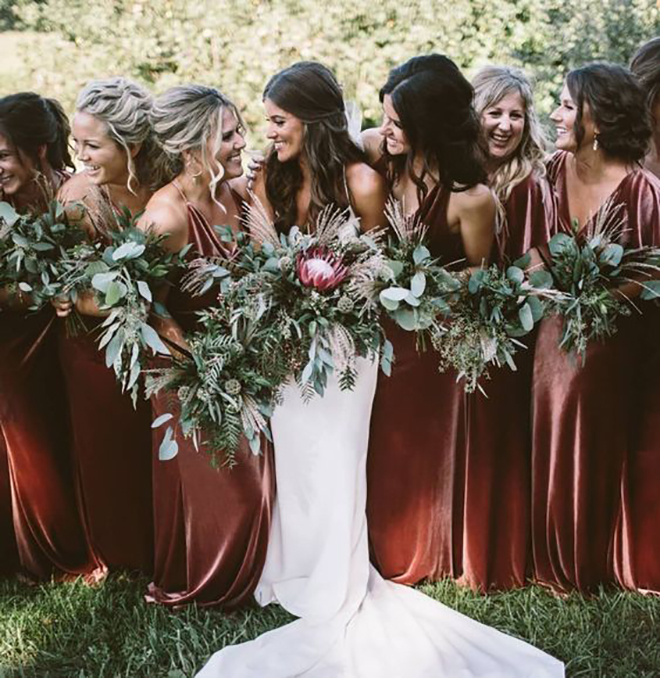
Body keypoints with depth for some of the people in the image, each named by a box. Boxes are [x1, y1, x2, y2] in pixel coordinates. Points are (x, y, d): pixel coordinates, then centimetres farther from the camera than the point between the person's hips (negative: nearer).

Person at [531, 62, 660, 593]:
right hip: (556, 331, 4)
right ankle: (554, 563, 32)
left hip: (610, 337, -4)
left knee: (596, 451, 11)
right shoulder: (553, 172, -5)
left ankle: (592, 567, 33)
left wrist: (603, 292, -19)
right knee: (550, 446, 12)